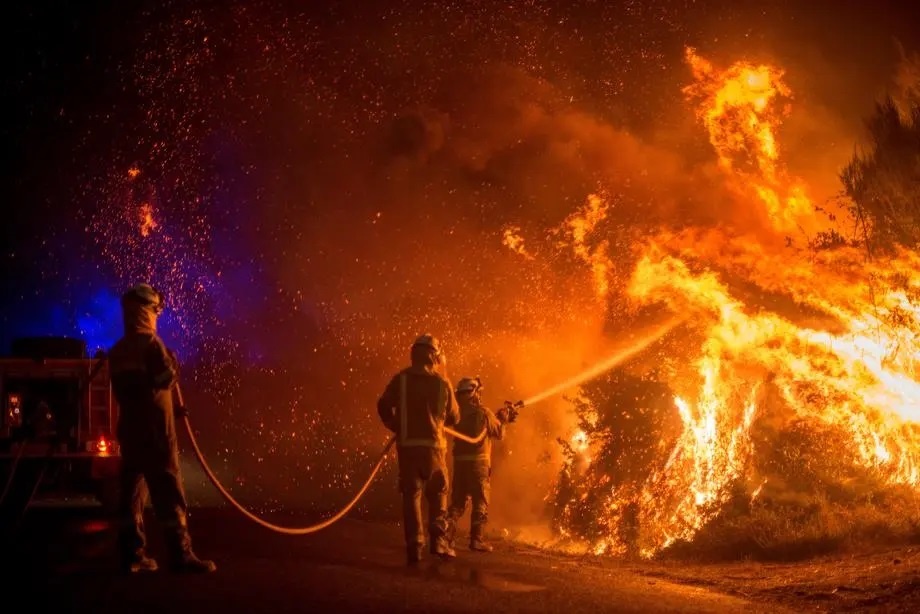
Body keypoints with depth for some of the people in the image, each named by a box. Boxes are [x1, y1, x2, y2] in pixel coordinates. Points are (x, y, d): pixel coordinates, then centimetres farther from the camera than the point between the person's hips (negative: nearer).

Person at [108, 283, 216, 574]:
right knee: (168, 492, -9)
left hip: (130, 428, 8)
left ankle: (132, 554, 7)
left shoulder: (117, 351, 15)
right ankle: (180, 555, -12)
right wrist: (173, 366, 4)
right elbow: (167, 378, -17)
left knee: (132, 492, 8)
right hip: (154, 430, -8)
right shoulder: (150, 342, -11)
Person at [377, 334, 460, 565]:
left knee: (411, 494, 5)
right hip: (433, 444, 0)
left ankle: (414, 545, -1)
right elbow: (454, 417, 7)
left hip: (407, 444, 0)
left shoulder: (401, 379, -1)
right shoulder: (442, 382, 0)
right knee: (437, 493, 13)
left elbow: (384, 406, -2)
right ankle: (438, 539, 3)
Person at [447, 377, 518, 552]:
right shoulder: (483, 413, -10)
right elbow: (499, 433, 2)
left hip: (460, 460, 6)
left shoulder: (459, 412, 8)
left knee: (458, 500, 13)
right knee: (480, 502, 3)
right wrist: (503, 418, 19)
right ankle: (477, 539, 1)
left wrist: (499, 417, 24)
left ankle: (447, 535, 6)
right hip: (478, 461, -5)